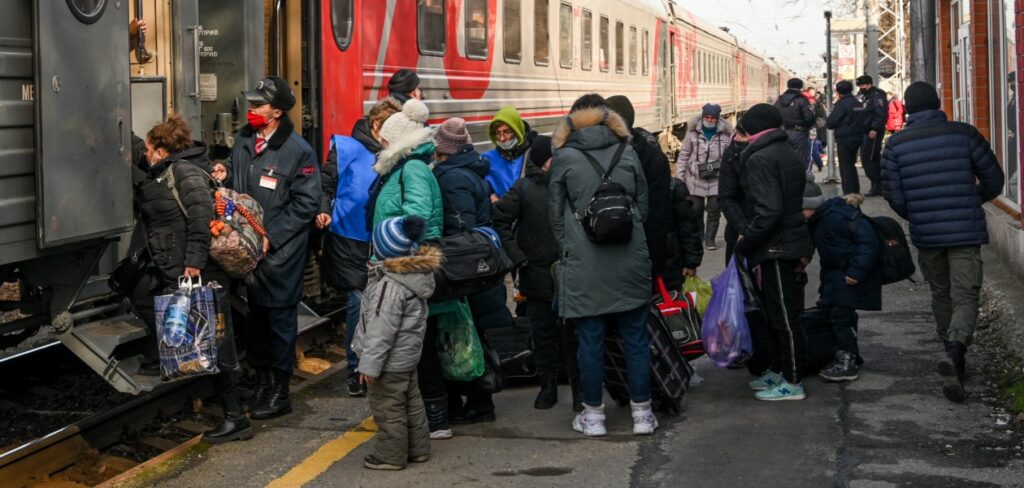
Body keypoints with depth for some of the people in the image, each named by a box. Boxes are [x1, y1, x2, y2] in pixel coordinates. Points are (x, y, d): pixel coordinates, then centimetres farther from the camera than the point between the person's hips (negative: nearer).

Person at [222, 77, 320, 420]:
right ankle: (261, 381, 28)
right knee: (254, 313, 14)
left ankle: (280, 392, 11)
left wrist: (271, 238, -17)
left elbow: (306, 203, -14)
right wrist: (224, 174, -2)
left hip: (280, 251, -6)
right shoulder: (243, 140, 8)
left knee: (280, 317, 1)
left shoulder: (298, 151, -13)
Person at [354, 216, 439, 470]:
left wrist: (370, 363, -18)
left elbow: (381, 330, -26)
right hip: (408, 356, 10)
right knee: (411, 402, 20)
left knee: (387, 408, 4)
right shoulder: (418, 273, -1)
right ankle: (417, 448, 31)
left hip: (390, 362, -10)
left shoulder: (389, 286, -29)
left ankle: (391, 455, 14)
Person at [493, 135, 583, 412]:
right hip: (537, 274, 0)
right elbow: (500, 221, 1)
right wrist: (517, 257, -5)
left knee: (571, 334, 1)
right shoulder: (525, 188, -1)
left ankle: (579, 388, 10)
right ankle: (548, 386, 20)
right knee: (543, 335, 9)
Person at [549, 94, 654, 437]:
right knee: (636, 337, 8)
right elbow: (643, 204, 12)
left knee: (590, 339, 5)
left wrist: (566, 254, 15)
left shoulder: (564, 157, -1)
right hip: (630, 260, 2)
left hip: (584, 264, -2)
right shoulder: (628, 152, 5)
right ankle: (642, 413, 13)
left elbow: (556, 214, 4)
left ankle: (593, 414, 12)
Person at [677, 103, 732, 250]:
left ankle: (710, 239, 12)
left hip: (717, 179, 0)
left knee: (714, 211, 1)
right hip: (696, 179, 0)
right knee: (696, 210, 9)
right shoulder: (693, 132, -3)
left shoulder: (726, 134, -3)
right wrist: (679, 176, 0)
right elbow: (684, 154, 3)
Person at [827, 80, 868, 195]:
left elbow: (831, 123, -16)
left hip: (844, 138, -7)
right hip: (858, 137, 7)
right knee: (851, 165, 19)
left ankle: (849, 193, -2)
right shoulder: (859, 103, 8)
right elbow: (864, 120, 15)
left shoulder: (841, 104, -15)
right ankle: (856, 191, 23)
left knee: (845, 167, -1)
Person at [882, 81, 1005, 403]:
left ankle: (955, 360, 27)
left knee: (941, 296, 19)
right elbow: (994, 180, 3)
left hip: (924, 235, 2)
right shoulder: (964, 134, -3)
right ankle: (955, 351, -27)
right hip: (966, 232, -2)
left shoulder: (896, 144, -1)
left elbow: (894, 198, -1)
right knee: (965, 296, -2)